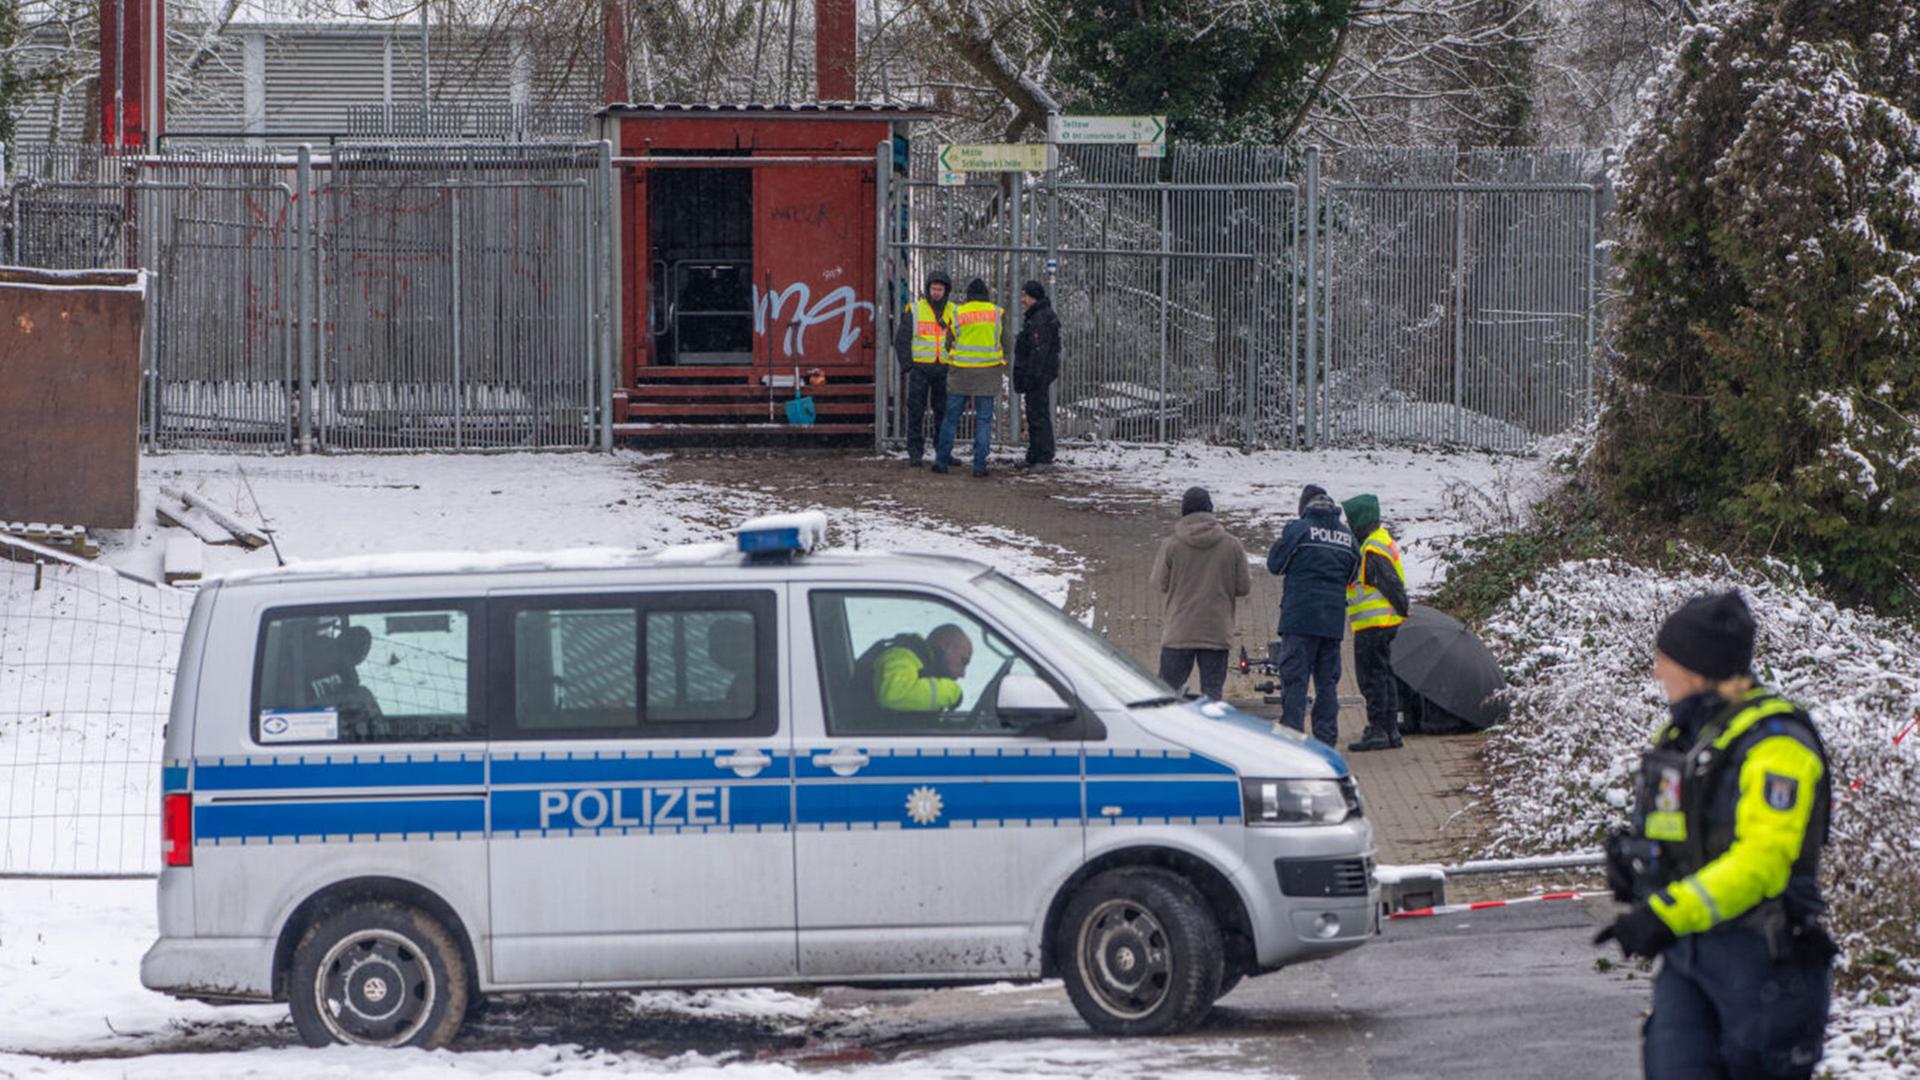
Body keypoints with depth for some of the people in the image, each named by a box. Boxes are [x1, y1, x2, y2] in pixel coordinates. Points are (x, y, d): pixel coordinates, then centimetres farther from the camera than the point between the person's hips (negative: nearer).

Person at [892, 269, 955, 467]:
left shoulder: (953, 312, 8)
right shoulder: (915, 310, 1)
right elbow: (901, 338, 1)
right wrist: (906, 365, -6)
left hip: (944, 369, 2)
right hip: (920, 367, -2)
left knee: (943, 411, 7)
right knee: (916, 411, -3)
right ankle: (915, 453, 0)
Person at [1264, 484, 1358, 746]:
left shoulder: (1298, 529, -6)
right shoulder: (1347, 537, 9)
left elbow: (1275, 564, 3)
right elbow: (1352, 575, 17)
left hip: (1300, 617, -5)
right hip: (1334, 620, 5)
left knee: (1294, 678, -4)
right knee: (1327, 680, 11)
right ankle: (1326, 737, 10)